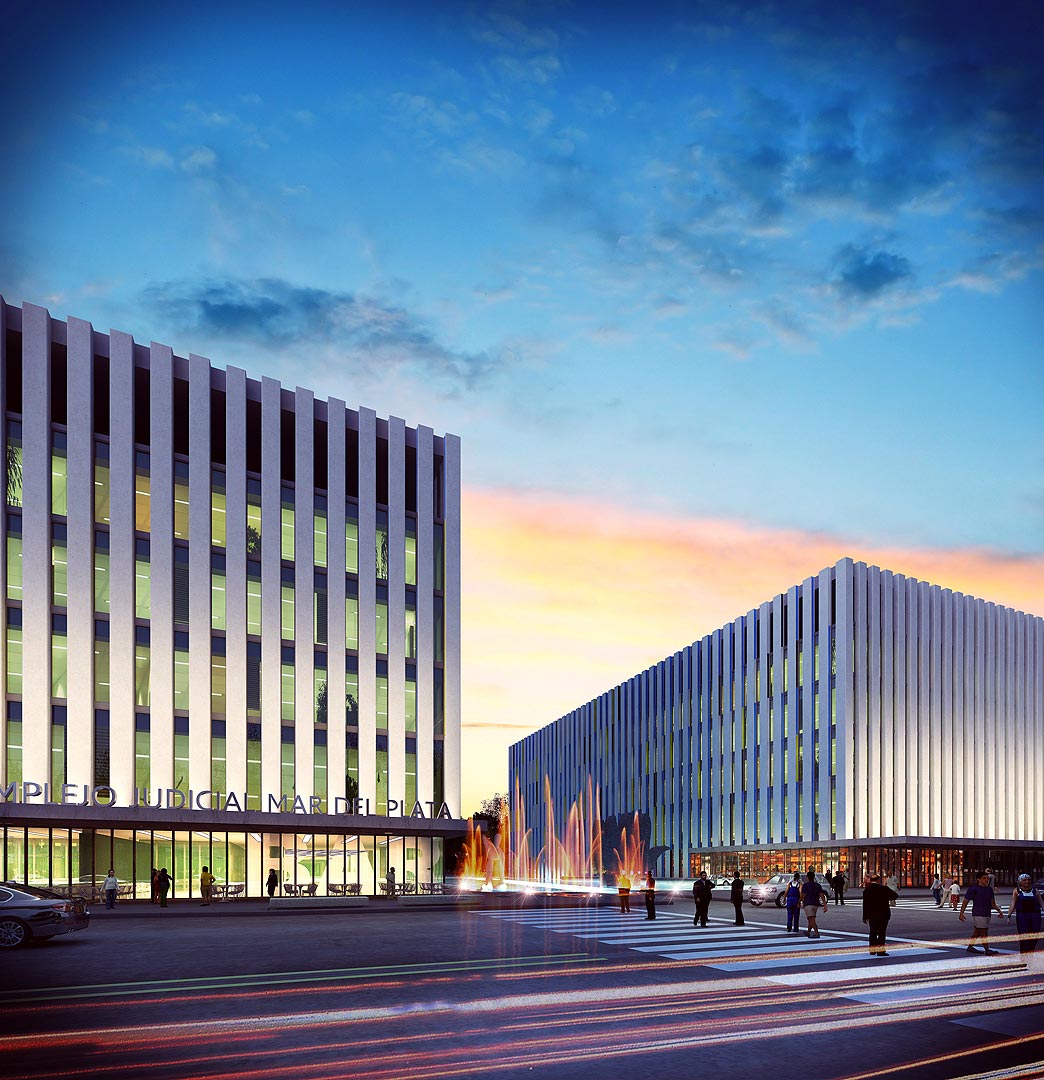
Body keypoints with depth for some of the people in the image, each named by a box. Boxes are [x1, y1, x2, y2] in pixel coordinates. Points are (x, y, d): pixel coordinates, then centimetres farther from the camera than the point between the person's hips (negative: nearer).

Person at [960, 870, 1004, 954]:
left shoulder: (989, 890, 14)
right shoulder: (973, 889, -6)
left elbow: (992, 904, 18)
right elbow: (965, 902, -5)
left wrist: (999, 910, 2)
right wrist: (961, 913, -11)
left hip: (987, 914, 7)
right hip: (978, 914, -7)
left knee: (977, 932, 13)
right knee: (983, 932, -10)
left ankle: (970, 947, 23)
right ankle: (987, 950, -9)